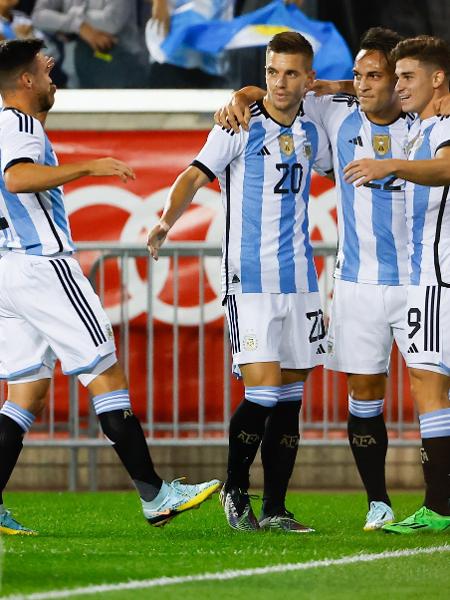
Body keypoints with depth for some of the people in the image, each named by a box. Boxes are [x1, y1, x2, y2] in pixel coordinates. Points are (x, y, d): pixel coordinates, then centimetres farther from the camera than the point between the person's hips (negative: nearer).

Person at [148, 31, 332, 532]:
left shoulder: (312, 133, 11)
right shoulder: (239, 127, -4)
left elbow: (339, 168, 32)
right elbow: (196, 175, -12)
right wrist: (167, 221, -24)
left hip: (299, 279, 5)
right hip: (249, 279, -5)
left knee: (290, 396, 5)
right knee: (264, 390, -13)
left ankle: (275, 508, 11)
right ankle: (235, 489, 7)